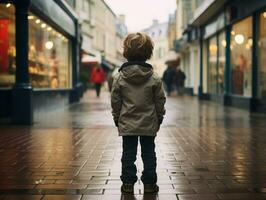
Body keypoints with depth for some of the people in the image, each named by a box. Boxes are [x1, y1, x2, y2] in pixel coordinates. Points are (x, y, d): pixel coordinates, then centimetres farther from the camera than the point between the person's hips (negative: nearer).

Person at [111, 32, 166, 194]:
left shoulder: (120, 77, -6)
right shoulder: (154, 78, -6)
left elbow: (115, 102, -1)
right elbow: (160, 101, -1)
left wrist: (117, 119, 11)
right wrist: (159, 118, 12)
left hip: (127, 124, 0)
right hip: (149, 123, 0)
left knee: (128, 154, 8)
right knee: (148, 154, 9)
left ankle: (128, 183, 12)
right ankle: (149, 183, 14)